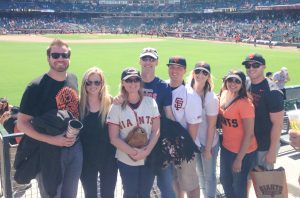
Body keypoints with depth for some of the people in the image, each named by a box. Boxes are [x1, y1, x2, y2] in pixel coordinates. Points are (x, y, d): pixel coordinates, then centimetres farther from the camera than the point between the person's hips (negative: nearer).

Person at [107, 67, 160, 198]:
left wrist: (147, 151, -15)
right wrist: (133, 152, -18)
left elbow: (156, 130, -2)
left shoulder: (150, 102, -1)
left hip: (149, 159, 2)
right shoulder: (117, 107, -6)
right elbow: (114, 138, -8)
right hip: (126, 160, -1)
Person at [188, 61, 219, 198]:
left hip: (208, 142, -5)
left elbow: (211, 126, -16)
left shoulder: (211, 98, -20)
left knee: (209, 175, 13)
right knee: (200, 173, 23)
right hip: (194, 141, 5)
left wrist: (208, 148, -13)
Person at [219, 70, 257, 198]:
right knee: (225, 180, 24)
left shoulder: (245, 103, -23)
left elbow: (249, 134, -20)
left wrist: (239, 158, -17)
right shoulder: (223, 95, -2)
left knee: (239, 186, 14)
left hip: (243, 152, -6)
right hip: (226, 148, 6)